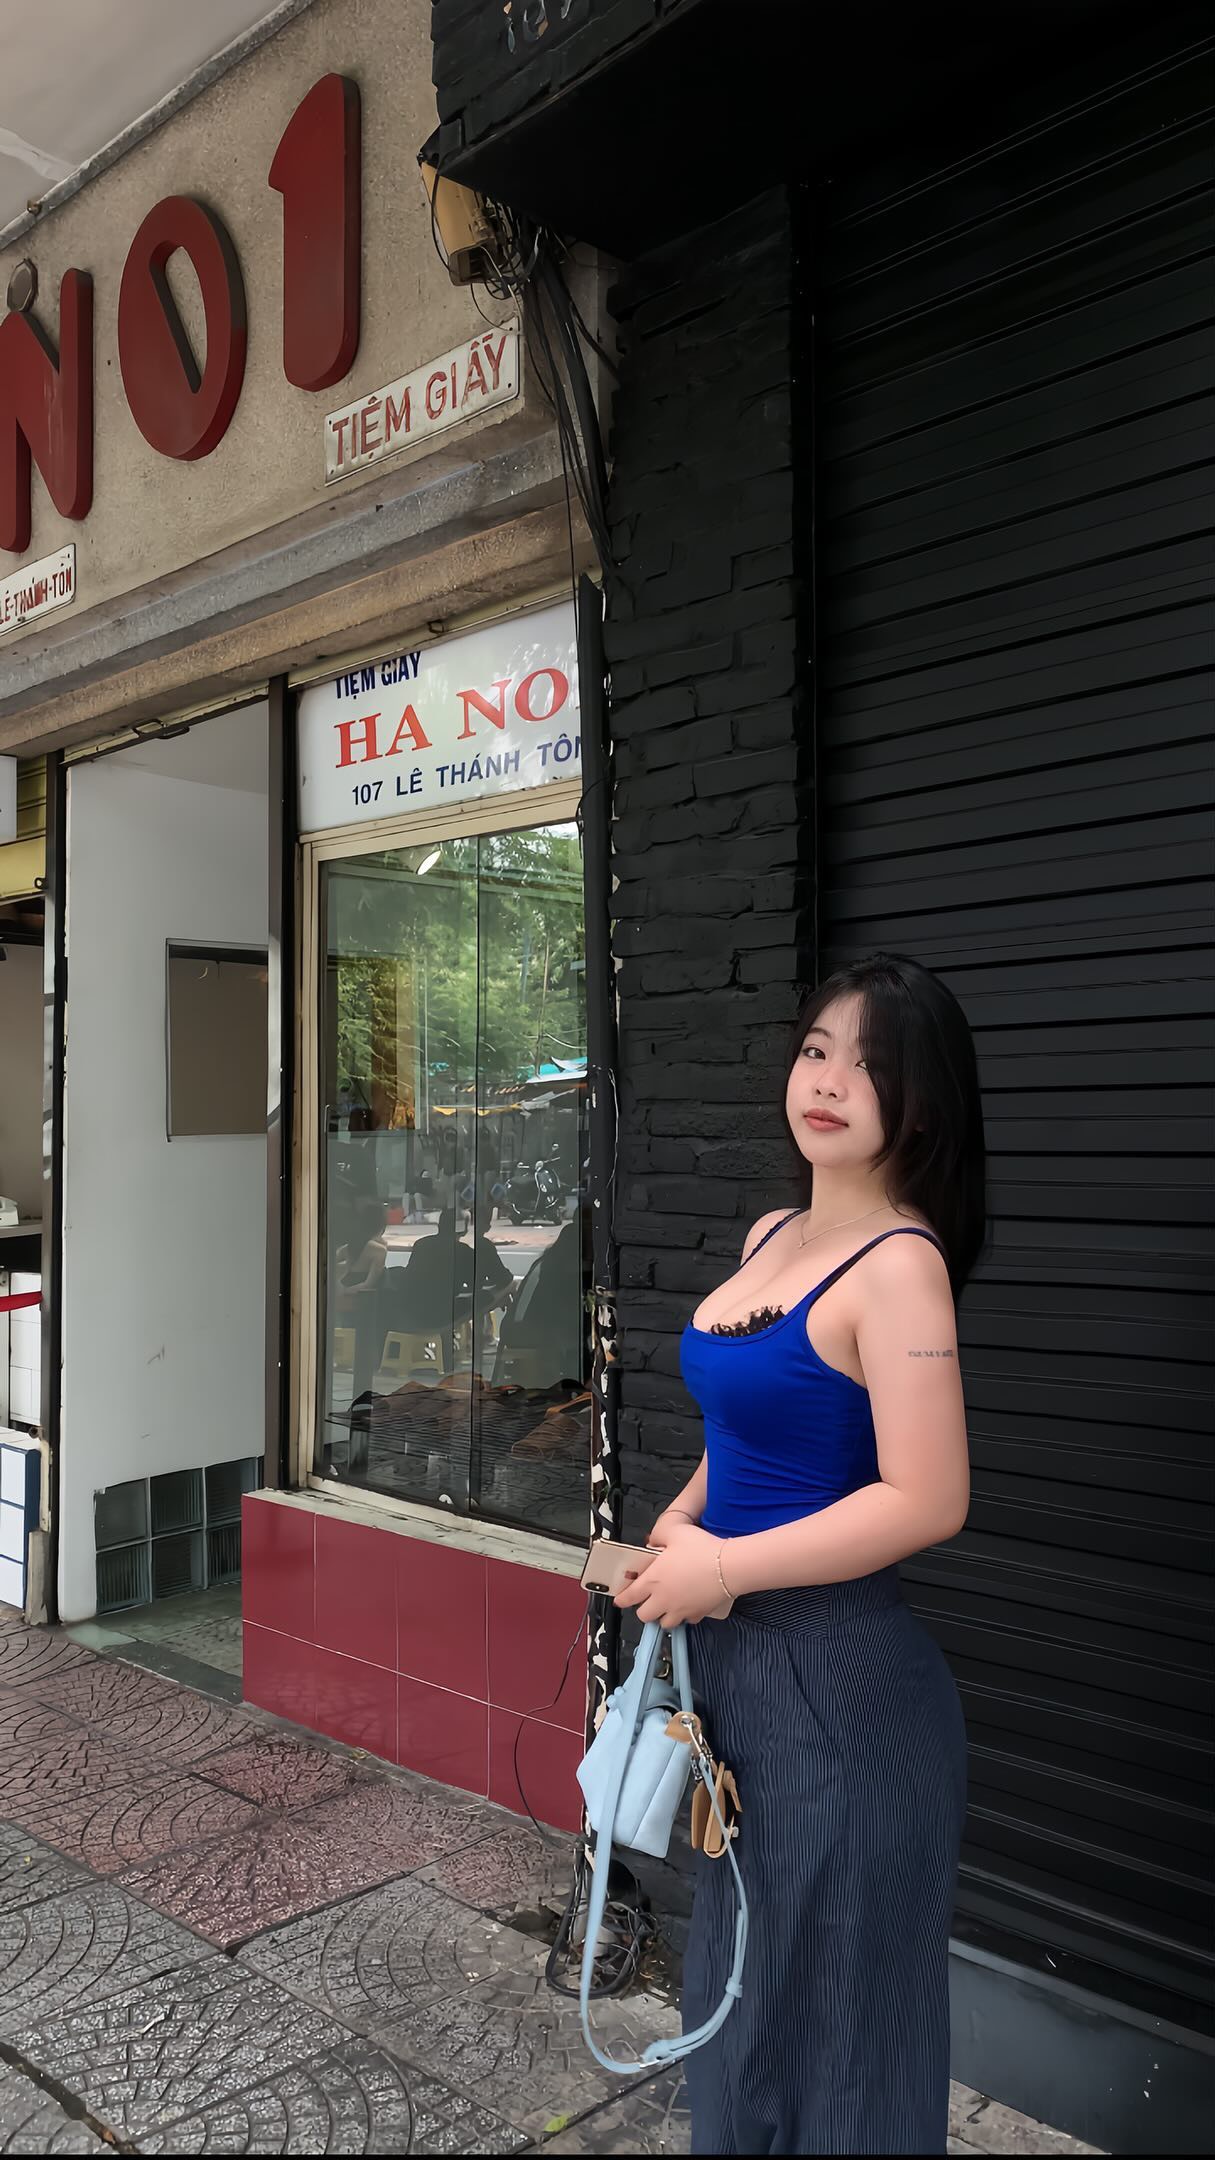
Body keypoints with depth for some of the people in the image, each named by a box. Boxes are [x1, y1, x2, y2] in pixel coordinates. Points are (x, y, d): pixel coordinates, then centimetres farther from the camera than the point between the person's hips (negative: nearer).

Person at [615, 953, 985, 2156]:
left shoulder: (899, 1264, -20)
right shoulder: (771, 1237, 5)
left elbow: (926, 1502, -25)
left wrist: (722, 1568, -18)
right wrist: (679, 1527, 3)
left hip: (839, 1675, -8)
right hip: (738, 1651, 8)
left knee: (831, 1995, 14)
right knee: (740, 1967, 26)